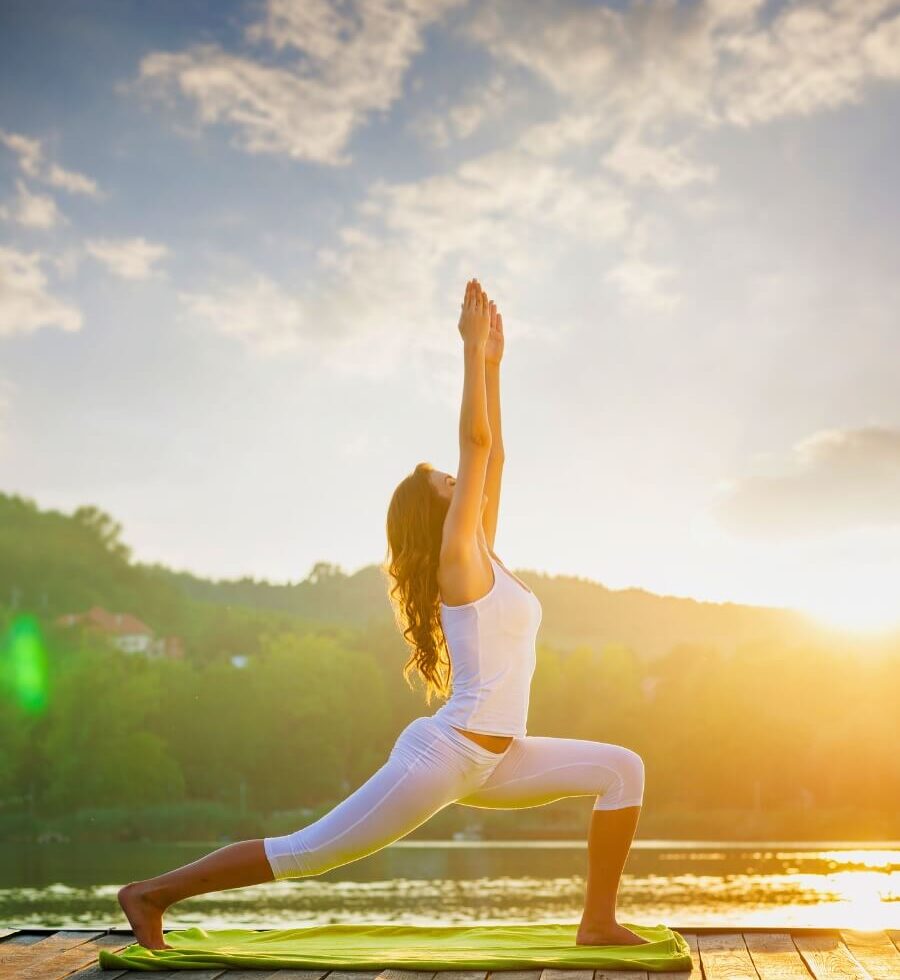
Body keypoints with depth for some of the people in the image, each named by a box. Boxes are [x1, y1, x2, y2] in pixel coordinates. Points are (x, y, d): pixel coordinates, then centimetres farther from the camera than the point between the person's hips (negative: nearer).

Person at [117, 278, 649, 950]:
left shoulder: (482, 558, 13)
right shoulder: (457, 558, -9)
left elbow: (493, 456, 18)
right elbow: (475, 440, -15)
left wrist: (492, 363, 20)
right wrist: (474, 347, -10)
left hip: (490, 762, 9)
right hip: (444, 754, -9)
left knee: (622, 768, 4)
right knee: (305, 853, -3)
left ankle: (599, 923, 3)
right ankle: (154, 892, 8)